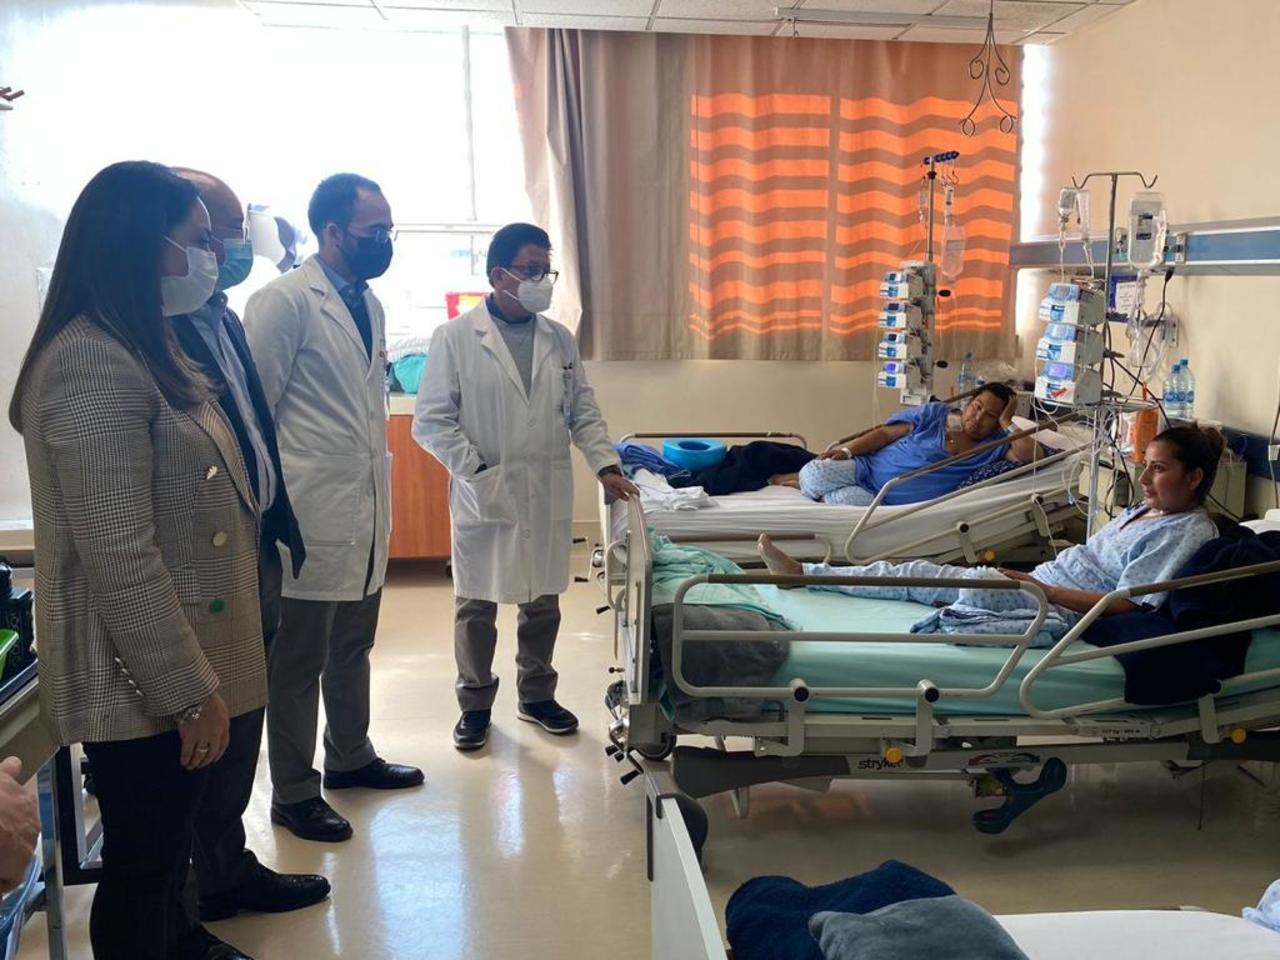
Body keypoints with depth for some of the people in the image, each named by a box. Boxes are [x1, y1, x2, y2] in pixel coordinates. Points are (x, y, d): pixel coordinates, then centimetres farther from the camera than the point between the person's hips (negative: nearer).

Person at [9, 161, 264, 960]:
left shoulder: (148, 347, 12)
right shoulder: (92, 364, -21)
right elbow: (119, 556, -25)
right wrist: (191, 690, -21)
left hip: (184, 662, 10)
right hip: (144, 684, -10)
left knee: (169, 848, 26)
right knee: (141, 864, 9)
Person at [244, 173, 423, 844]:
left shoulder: (369, 303, 12)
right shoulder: (285, 301, -13)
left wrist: (380, 496, 17)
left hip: (366, 512, 8)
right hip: (311, 517, -8)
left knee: (353, 648, 21)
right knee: (299, 661, 6)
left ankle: (351, 757, 38)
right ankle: (294, 794, 20)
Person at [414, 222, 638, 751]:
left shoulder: (559, 340, 6)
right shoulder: (455, 337, -7)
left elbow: (583, 411, 11)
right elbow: (431, 420, -7)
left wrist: (606, 465, -3)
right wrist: (478, 470, -15)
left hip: (548, 497, 4)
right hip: (483, 499, -3)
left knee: (544, 602, 13)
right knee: (477, 606, 8)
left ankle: (537, 695, 32)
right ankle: (475, 703, 26)